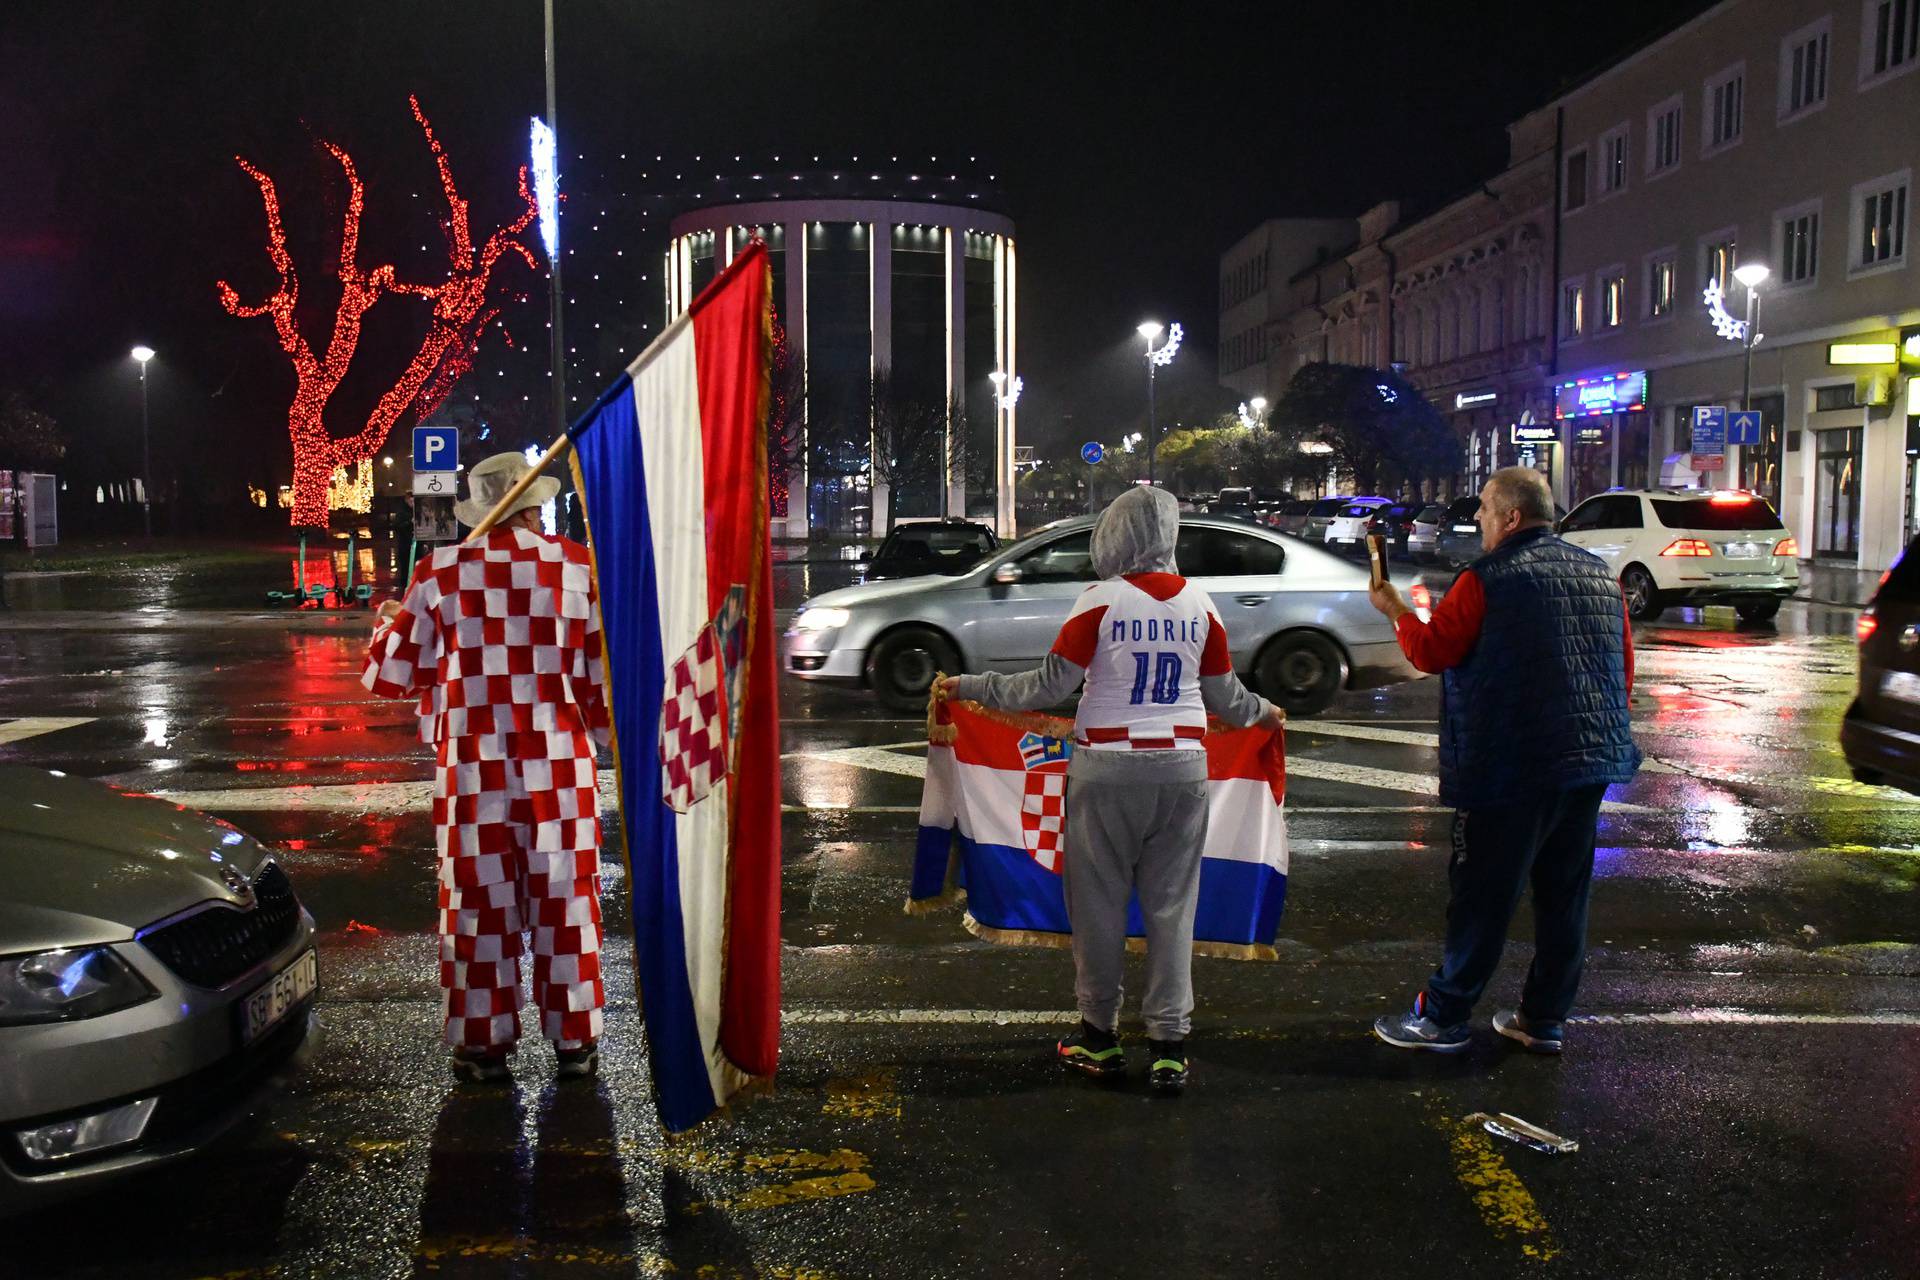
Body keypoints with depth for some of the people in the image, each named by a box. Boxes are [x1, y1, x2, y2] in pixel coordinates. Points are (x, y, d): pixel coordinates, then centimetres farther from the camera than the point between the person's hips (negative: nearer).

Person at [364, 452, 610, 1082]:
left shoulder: (442, 574, -2)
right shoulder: (578, 568, -2)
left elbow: (389, 675, 4)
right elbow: (604, 674, 0)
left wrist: (387, 625, 25)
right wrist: (598, 736, 18)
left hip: (473, 770, 0)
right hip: (560, 766, 0)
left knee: (479, 907, 10)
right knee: (565, 902, 10)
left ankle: (484, 1046, 19)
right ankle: (574, 1042, 18)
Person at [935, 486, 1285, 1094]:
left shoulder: (1102, 600, -8)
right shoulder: (1198, 603, 5)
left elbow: (1051, 684, -8)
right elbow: (1224, 694, 14)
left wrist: (970, 686, 2)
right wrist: (1265, 713, 35)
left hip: (1108, 769, -4)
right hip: (1183, 767, 4)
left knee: (1099, 902, 8)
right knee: (1172, 903, 8)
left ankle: (1100, 1036, 16)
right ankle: (1170, 1045, 10)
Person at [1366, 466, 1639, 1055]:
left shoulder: (1487, 579, -12)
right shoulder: (1600, 575, 10)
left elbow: (1430, 651, -8)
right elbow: (1624, 668, 14)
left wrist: (1396, 610, 9)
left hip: (1511, 765, -6)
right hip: (1590, 761, 7)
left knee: (1482, 896, 2)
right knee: (1564, 893, 13)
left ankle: (1443, 1018, 11)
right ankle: (1546, 1018, 22)